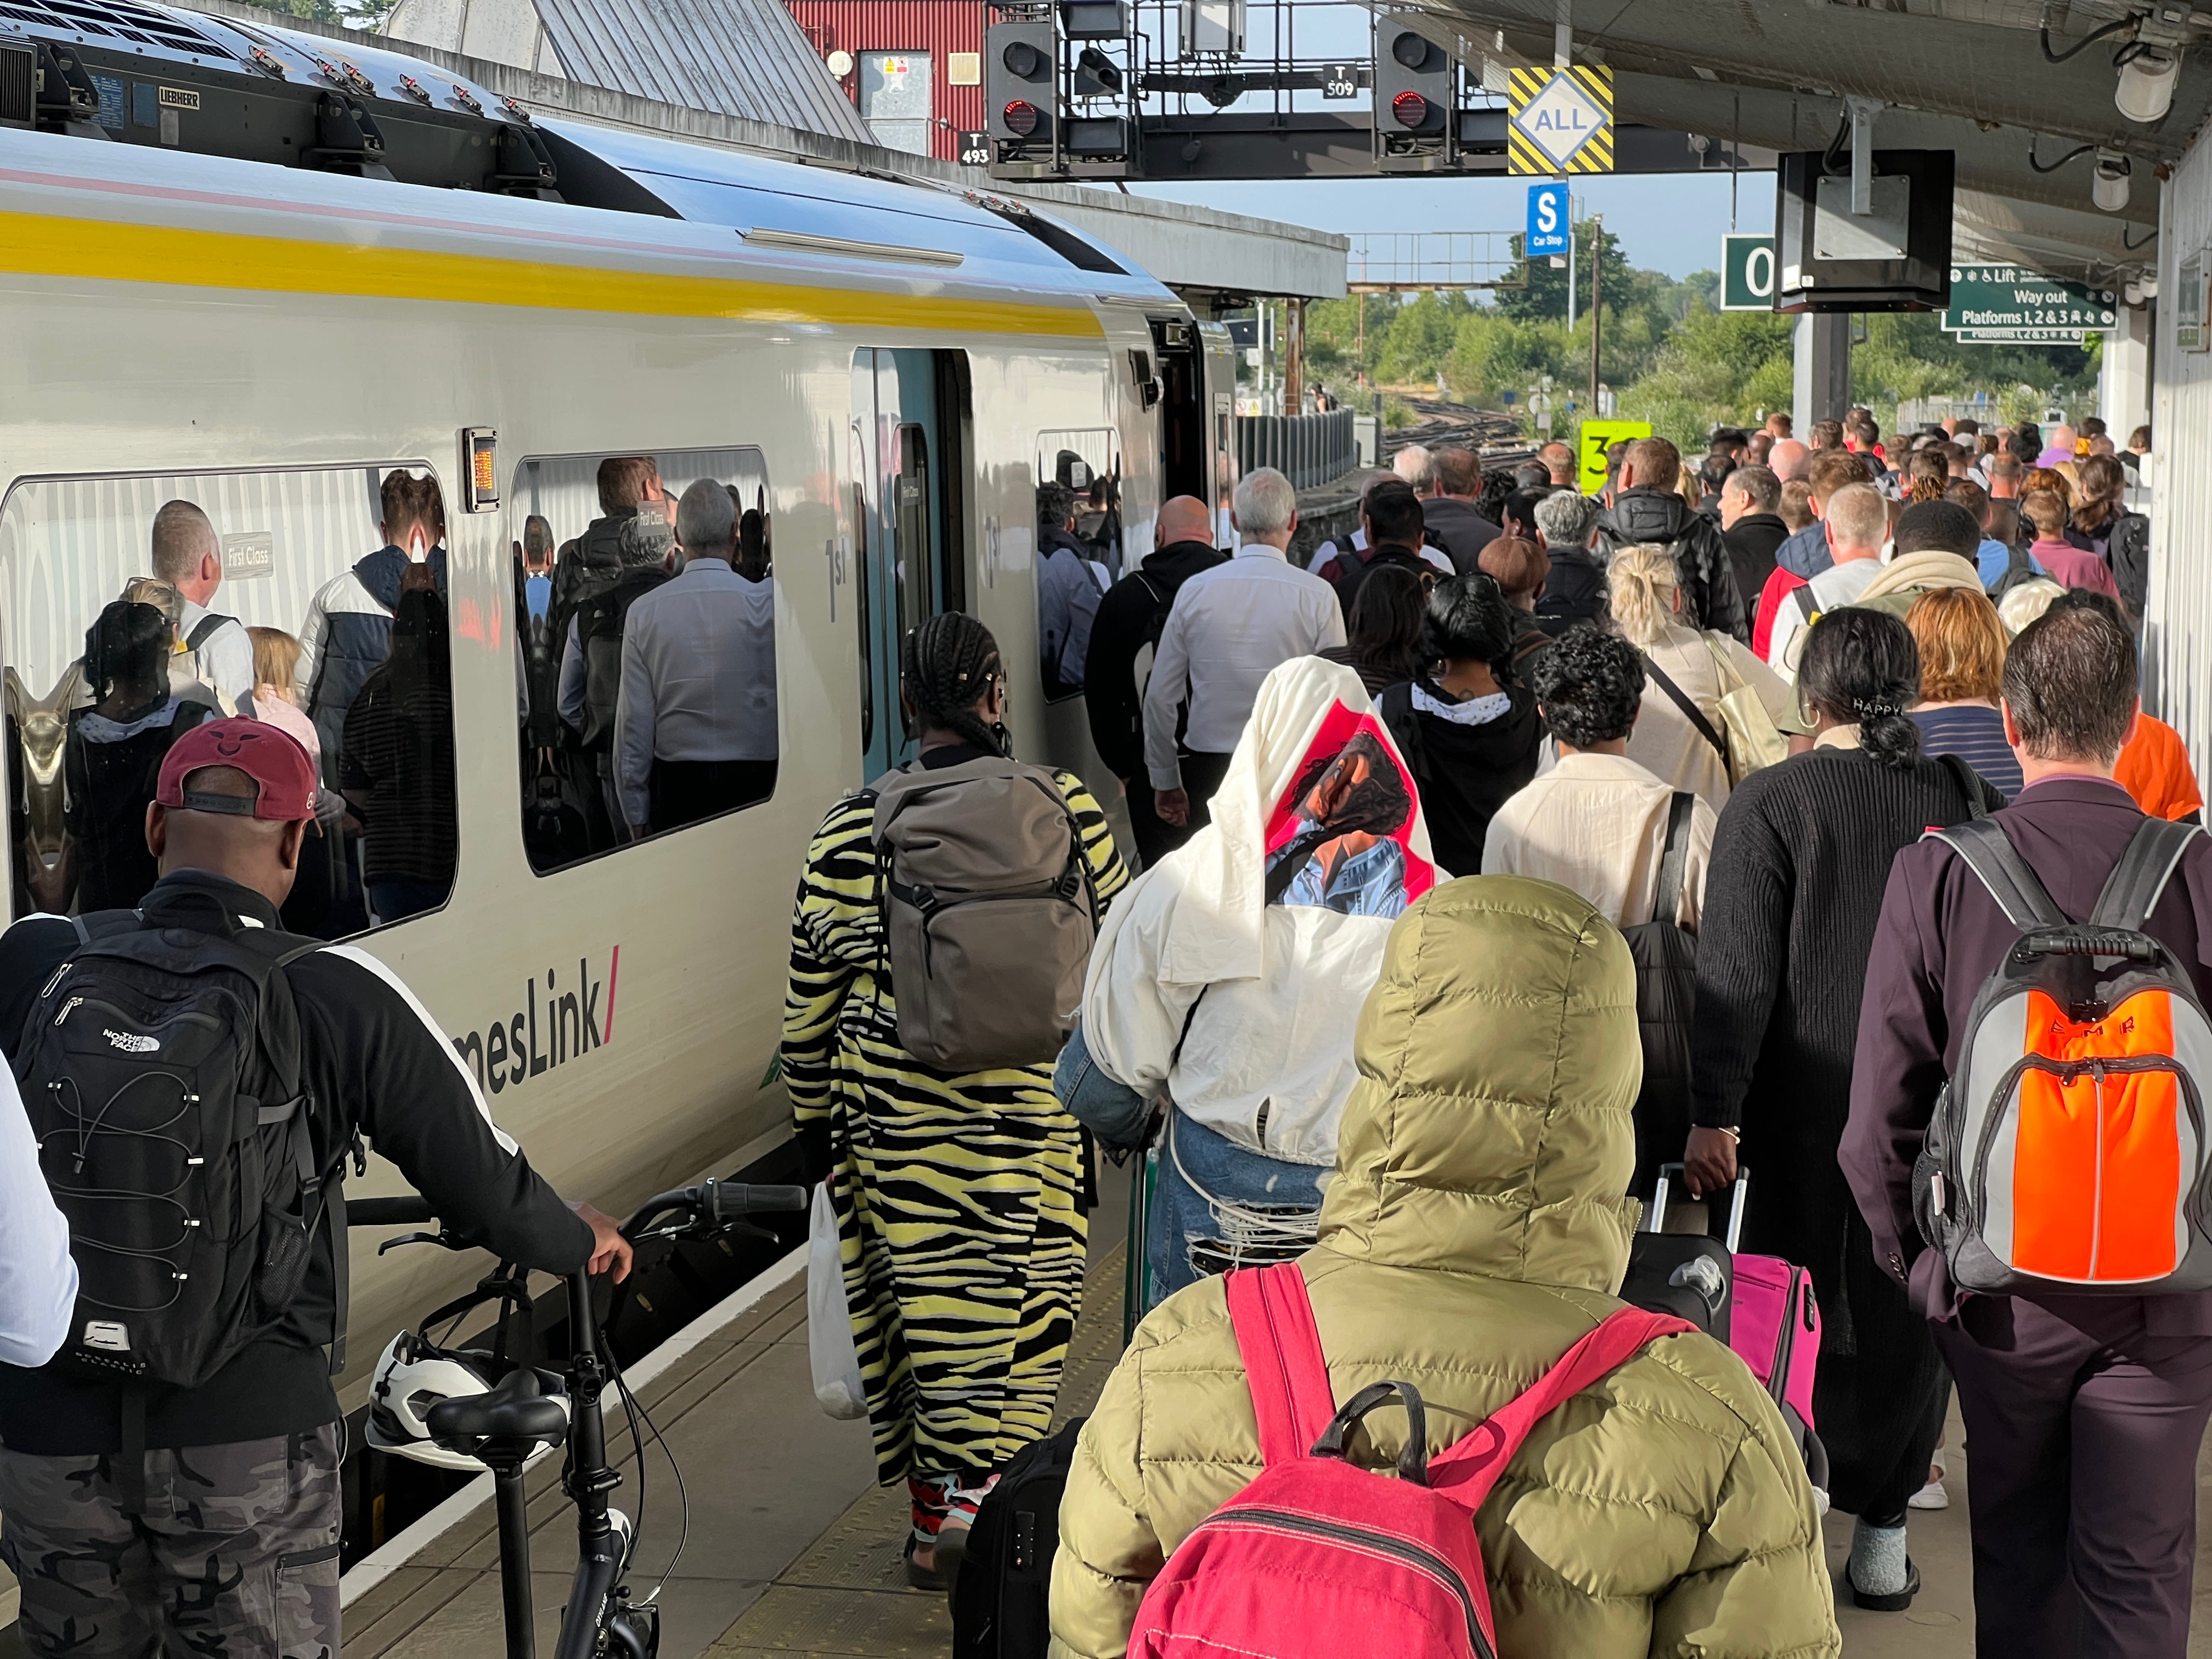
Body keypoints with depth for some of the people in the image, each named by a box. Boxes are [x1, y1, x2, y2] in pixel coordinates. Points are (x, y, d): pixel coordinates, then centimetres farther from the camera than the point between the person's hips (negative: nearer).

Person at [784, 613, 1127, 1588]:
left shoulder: (847, 839, -2)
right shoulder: (1063, 813, -4)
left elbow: (811, 1009, 3)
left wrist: (814, 1123, 15)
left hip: (893, 1127, 1)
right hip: (1032, 1119, -1)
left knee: (914, 1305, 13)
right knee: (1008, 1319, 7)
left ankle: (934, 1503, 25)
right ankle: (966, 1506, 2)